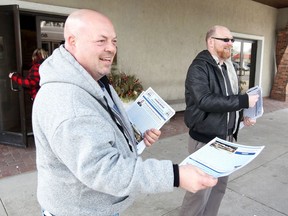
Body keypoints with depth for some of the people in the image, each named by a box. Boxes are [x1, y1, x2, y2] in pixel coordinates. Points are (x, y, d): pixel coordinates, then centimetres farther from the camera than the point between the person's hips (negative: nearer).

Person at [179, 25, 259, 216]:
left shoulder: (228, 66, 11)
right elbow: (205, 100, -29)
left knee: (220, 185, 20)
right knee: (201, 189, 3)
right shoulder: (199, 67, -15)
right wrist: (244, 101, -25)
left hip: (227, 137, 8)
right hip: (205, 139, -8)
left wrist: (243, 115, 3)